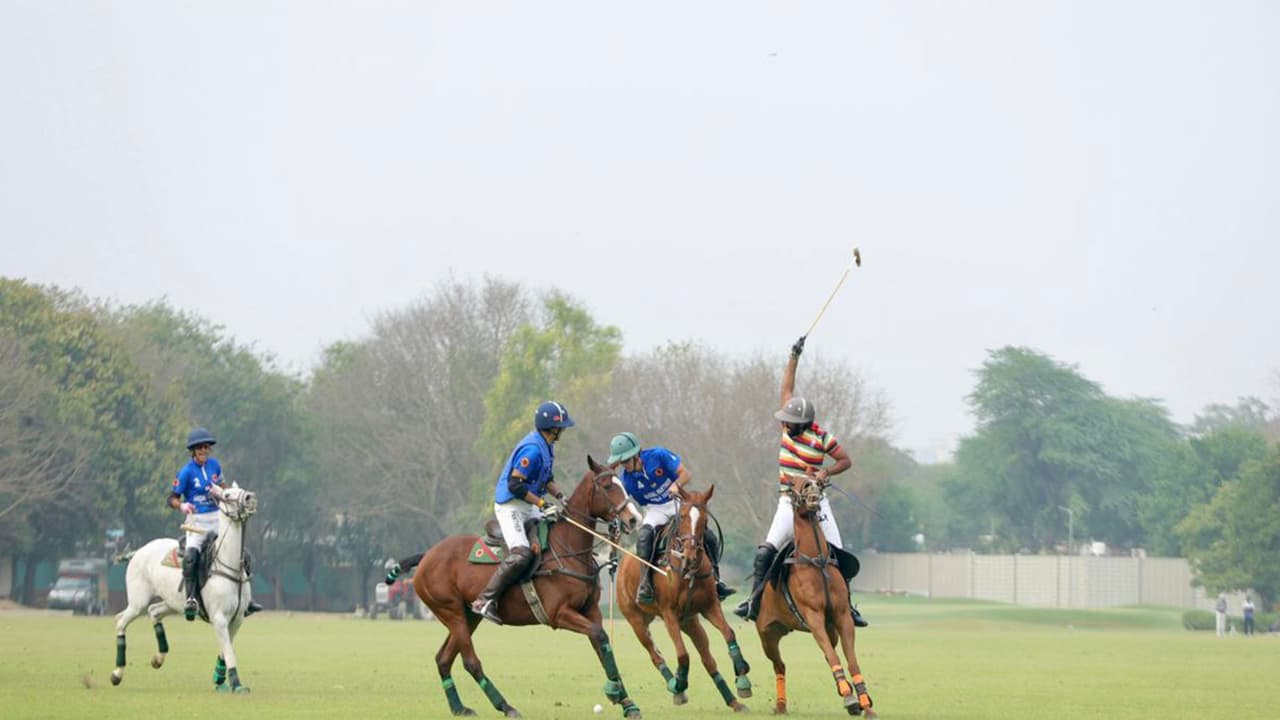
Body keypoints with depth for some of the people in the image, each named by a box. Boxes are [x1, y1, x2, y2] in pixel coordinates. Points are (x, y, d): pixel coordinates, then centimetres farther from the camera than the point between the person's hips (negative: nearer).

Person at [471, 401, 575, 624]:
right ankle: (485, 600, -22)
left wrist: (559, 496, 5)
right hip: (510, 506, -10)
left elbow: (547, 478, 22)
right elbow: (515, 485, -25)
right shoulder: (532, 449, -22)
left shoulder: (545, 446, 9)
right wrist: (543, 504, -24)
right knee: (521, 554, -24)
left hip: (528, 507, 10)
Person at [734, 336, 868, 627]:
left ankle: (846, 604, 9)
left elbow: (846, 460, 2)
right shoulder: (789, 426, 1)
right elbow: (787, 388, 8)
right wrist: (794, 358, 4)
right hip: (789, 502, 2)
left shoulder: (821, 437, -9)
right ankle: (755, 600, -11)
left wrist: (826, 472, -15)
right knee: (766, 551, -14)